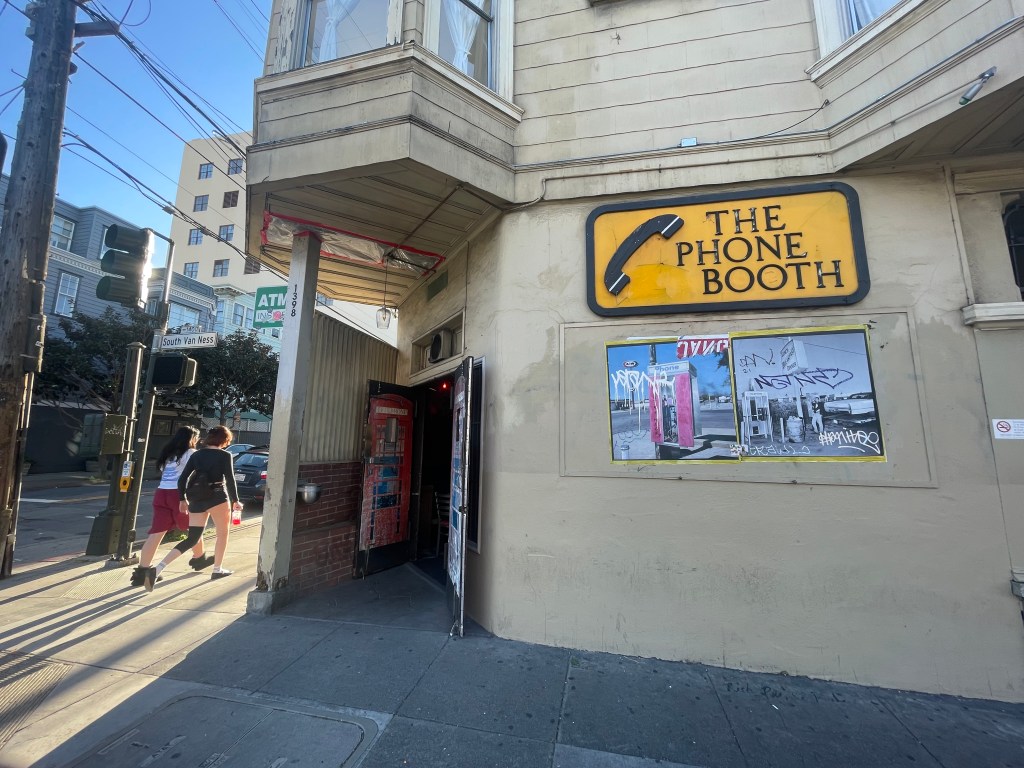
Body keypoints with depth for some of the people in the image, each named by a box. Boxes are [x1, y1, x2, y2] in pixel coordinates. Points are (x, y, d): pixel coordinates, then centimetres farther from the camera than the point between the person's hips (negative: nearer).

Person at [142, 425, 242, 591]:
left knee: (192, 539, 11)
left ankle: (157, 570, -3)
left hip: (196, 500, 5)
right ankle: (218, 570, 21)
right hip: (217, 498, -5)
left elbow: (182, 479, 7)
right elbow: (230, 480, -9)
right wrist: (235, 501, 0)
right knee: (223, 533, 15)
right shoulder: (225, 455, -6)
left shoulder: (196, 455, 9)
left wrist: (183, 499, 17)